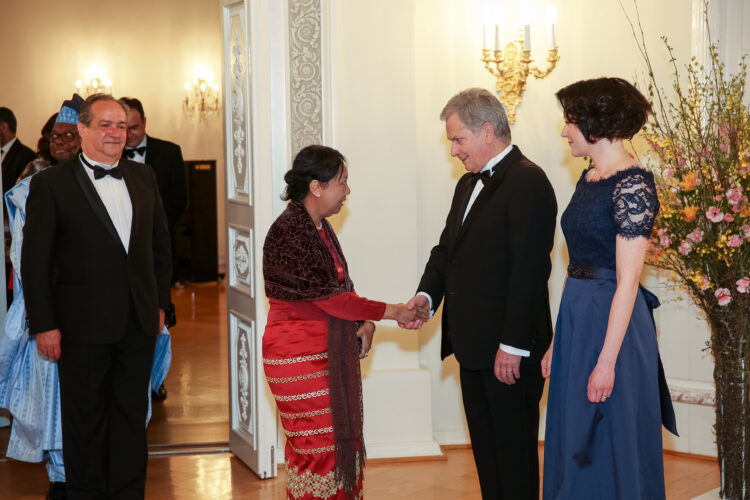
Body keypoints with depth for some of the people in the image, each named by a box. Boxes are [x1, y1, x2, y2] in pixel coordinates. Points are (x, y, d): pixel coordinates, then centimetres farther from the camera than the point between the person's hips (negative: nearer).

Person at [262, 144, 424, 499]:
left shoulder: (320, 228, 11)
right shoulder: (289, 233, -19)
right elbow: (331, 297, -21)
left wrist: (365, 322, -2)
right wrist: (391, 312, -13)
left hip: (330, 357, 9)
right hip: (299, 358, -9)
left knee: (343, 441, 10)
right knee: (317, 448, -3)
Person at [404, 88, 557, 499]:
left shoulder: (528, 182, -14)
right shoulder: (468, 184, 16)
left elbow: (529, 270, -19)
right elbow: (447, 249, 19)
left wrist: (513, 346, -21)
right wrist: (426, 295, -1)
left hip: (509, 352, -9)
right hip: (474, 346, 9)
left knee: (514, 452, 0)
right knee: (485, 449, 15)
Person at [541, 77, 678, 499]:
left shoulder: (632, 185, -16)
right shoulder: (589, 179, 10)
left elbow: (627, 281, -19)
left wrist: (607, 361, -21)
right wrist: (557, 341, 13)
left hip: (614, 321, -9)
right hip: (576, 317, 9)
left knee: (611, 447, 2)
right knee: (574, 444, 15)